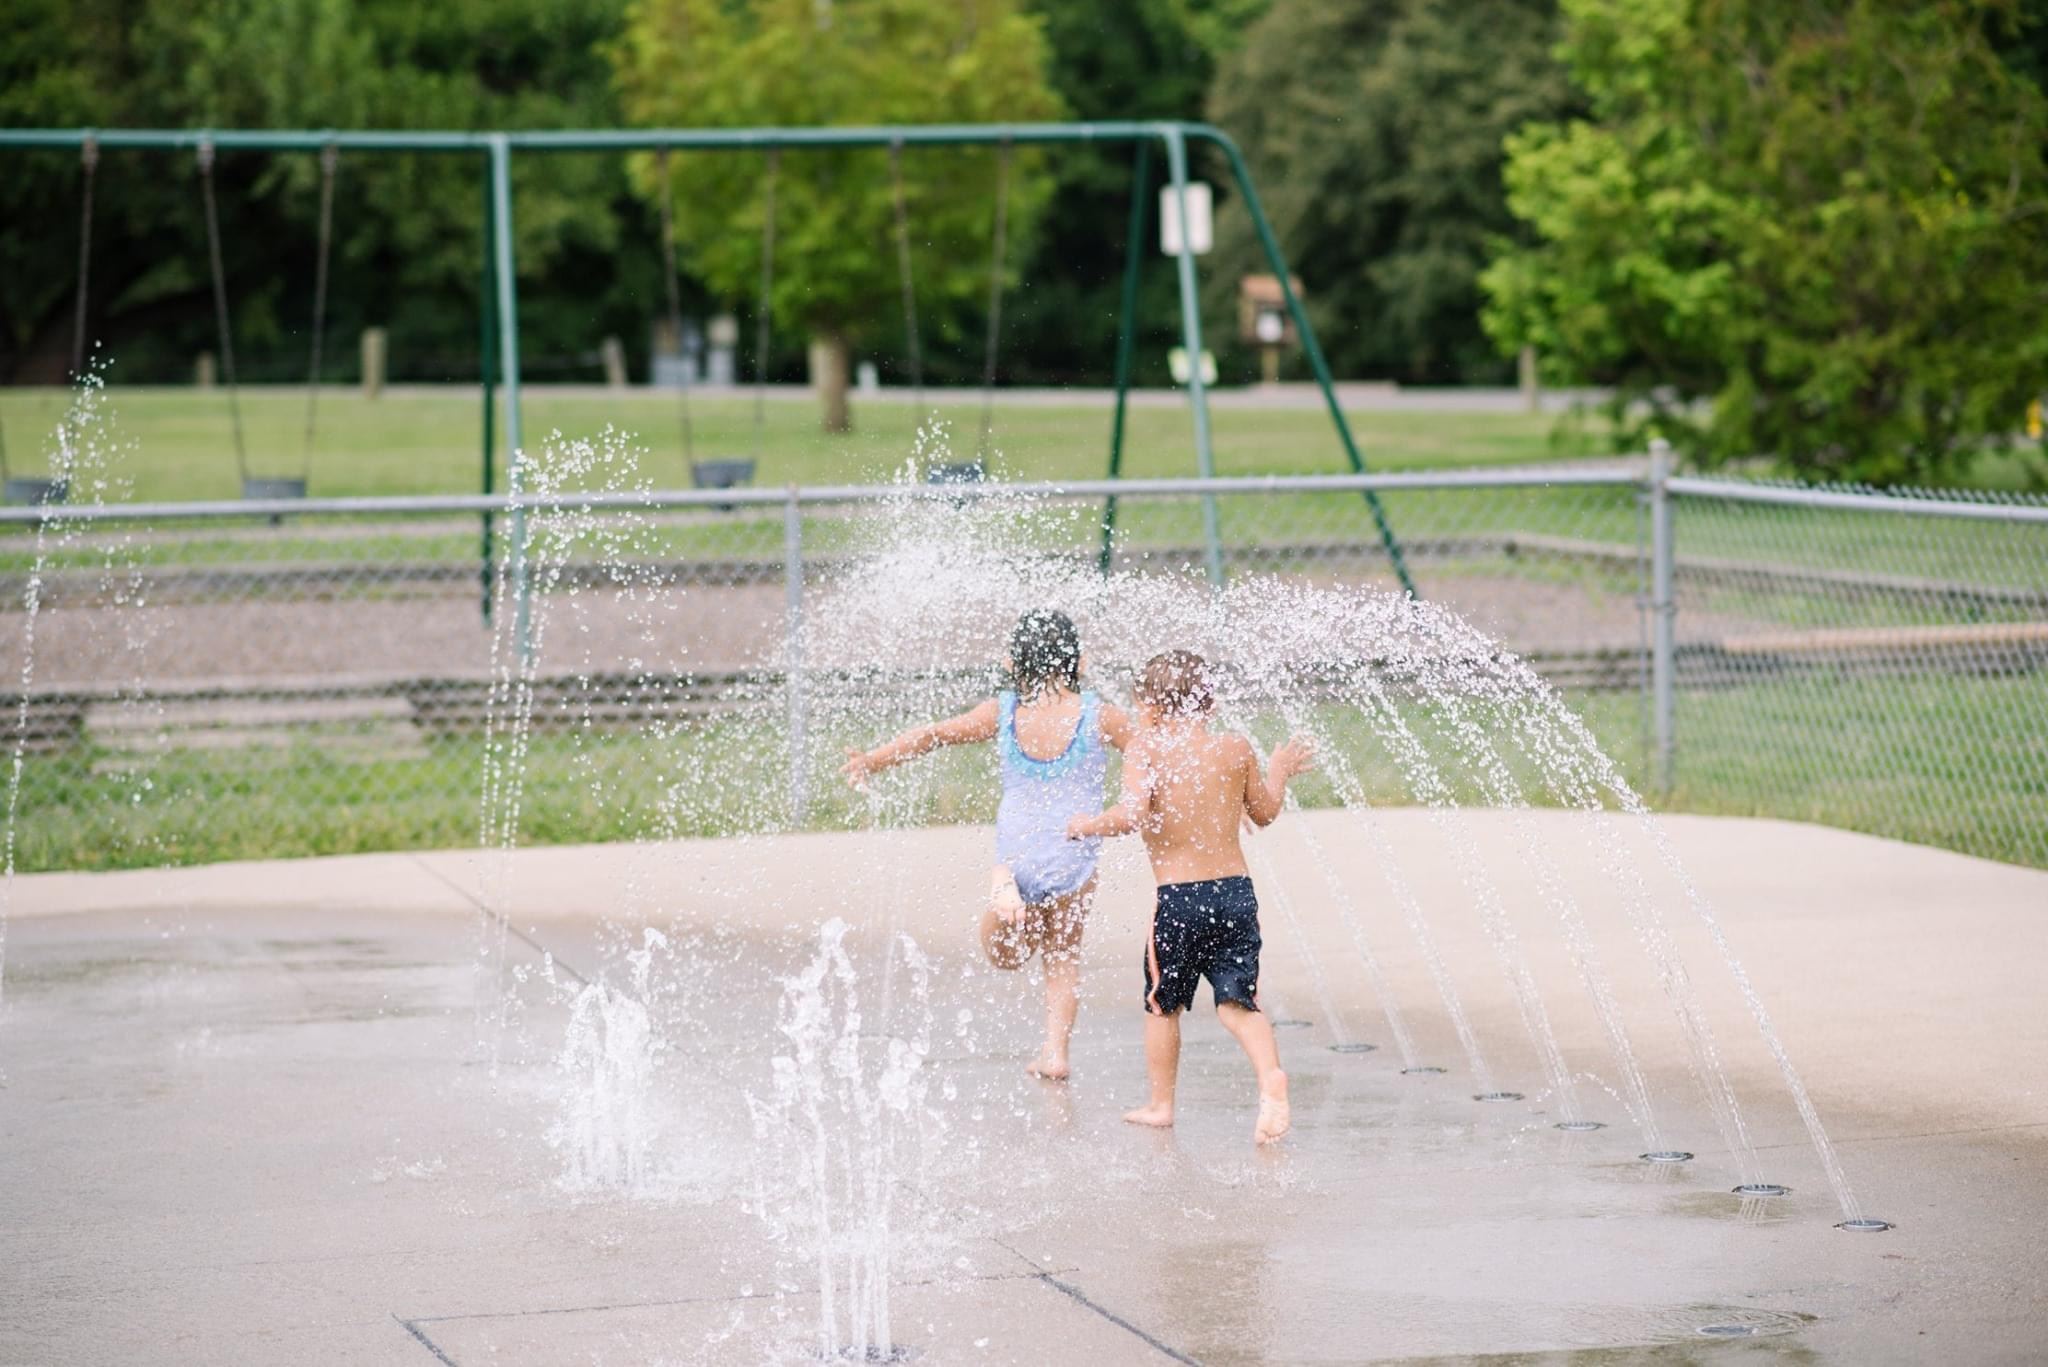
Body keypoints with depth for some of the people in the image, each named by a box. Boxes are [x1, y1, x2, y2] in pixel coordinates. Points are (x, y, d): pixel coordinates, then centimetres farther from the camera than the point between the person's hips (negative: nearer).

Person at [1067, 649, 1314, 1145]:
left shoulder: (1148, 747, -7)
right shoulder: (1237, 749, 5)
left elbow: (1134, 813, -21)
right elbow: (1264, 812, 18)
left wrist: (1090, 825, -3)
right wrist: (1278, 771, 36)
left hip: (1178, 898, -3)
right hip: (1236, 891, 3)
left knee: (1162, 1005, 15)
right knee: (1237, 1001, 4)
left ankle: (1160, 1104, 25)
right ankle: (1270, 1075, -21)